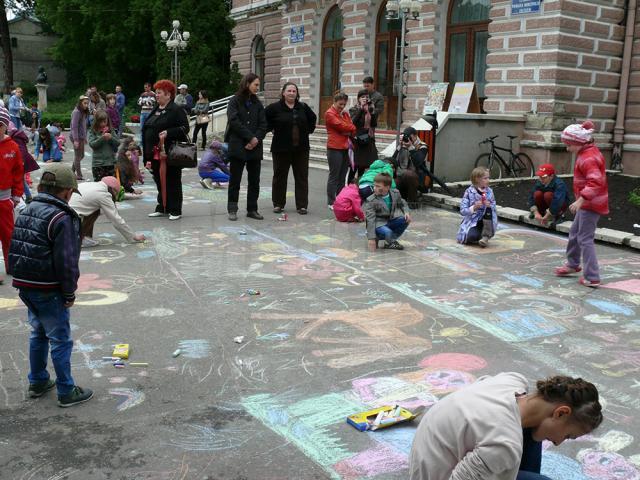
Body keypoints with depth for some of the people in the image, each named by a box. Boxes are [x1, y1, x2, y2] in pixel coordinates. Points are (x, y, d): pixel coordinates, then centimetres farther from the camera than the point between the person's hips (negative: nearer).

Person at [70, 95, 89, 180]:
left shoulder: (84, 112, 11)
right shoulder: (76, 112, -16)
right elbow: (74, 127, -19)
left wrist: (84, 137, 13)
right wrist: (75, 140, -22)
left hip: (81, 137, 9)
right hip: (77, 137, -9)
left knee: (81, 155, 16)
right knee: (78, 156, -1)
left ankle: (72, 171, 28)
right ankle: (79, 175, 7)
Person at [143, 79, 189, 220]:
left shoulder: (176, 110, -7)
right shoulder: (155, 111, 17)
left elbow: (184, 128, -13)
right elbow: (147, 131, 21)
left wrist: (168, 133, -25)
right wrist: (148, 155, 16)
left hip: (170, 154, -7)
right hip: (155, 153, 7)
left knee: (172, 182, 0)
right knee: (159, 181, 12)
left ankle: (175, 210, 8)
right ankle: (162, 208, 23)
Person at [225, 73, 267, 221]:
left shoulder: (257, 103, 12)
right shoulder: (234, 101, 0)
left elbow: (263, 124, 5)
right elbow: (234, 121, -12)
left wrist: (257, 139, -12)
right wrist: (251, 137, -14)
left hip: (255, 147, 4)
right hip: (238, 146, -4)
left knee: (254, 180, 6)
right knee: (235, 179, 1)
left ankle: (252, 209, 15)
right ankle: (232, 210, 9)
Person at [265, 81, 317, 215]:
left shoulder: (303, 107, 8)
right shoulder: (275, 107, -4)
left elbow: (313, 118, 24)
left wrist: (309, 130, 13)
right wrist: (272, 129, -2)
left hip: (301, 148, 3)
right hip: (281, 148, -3)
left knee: (302, 177, 2)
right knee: (280, 176, 5)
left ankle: (302, 205, 7)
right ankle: (278, 204, 16)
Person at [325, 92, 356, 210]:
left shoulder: (345, 114, 20)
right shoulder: (329, 114, -5)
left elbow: (352, 128, 12)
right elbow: (340, 126, -13)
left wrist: (349, 132, -9)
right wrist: (351, 128, 2)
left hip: (345, 148, 7)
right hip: (334, 148, -7)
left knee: (342, 176, 9)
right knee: (334, 176, -4)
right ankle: (331, 202, 0)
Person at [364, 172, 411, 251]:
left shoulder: (395, 193, -5)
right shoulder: (370, 201, -19)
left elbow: (402, 204, 16)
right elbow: (370, 220, -23)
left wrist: (406, 212, -6)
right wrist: (371, 238, -29)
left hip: (390, 222, 6)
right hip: (379, 224, -6)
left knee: (405, 219, -18)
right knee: (387, 233, -36)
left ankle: (390, 241, -7)